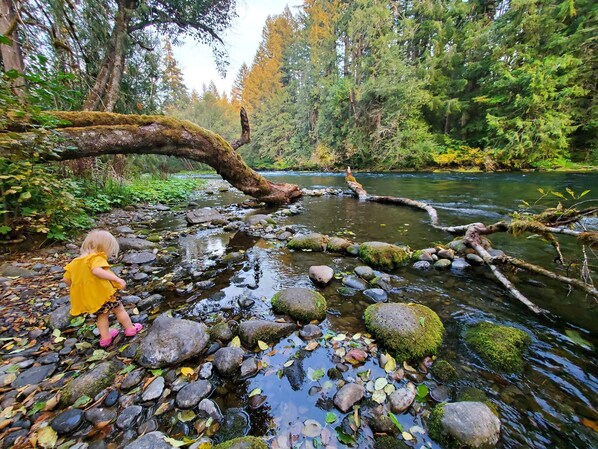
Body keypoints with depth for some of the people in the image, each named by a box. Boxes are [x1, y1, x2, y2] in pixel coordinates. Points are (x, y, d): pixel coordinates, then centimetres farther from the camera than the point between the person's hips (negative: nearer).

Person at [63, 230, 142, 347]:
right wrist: (117, 278, -38)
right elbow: (97, 270, -36)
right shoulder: (97, 258, -17)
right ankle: (130, 329, 28)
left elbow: (66, 279, 12)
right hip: (103, 293, -7)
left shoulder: (76, 261, 10)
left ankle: (105, 337, 30)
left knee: (102, 315, 24)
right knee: (119, 310, 14)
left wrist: (78, 286, 26)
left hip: (89, 298, 7)